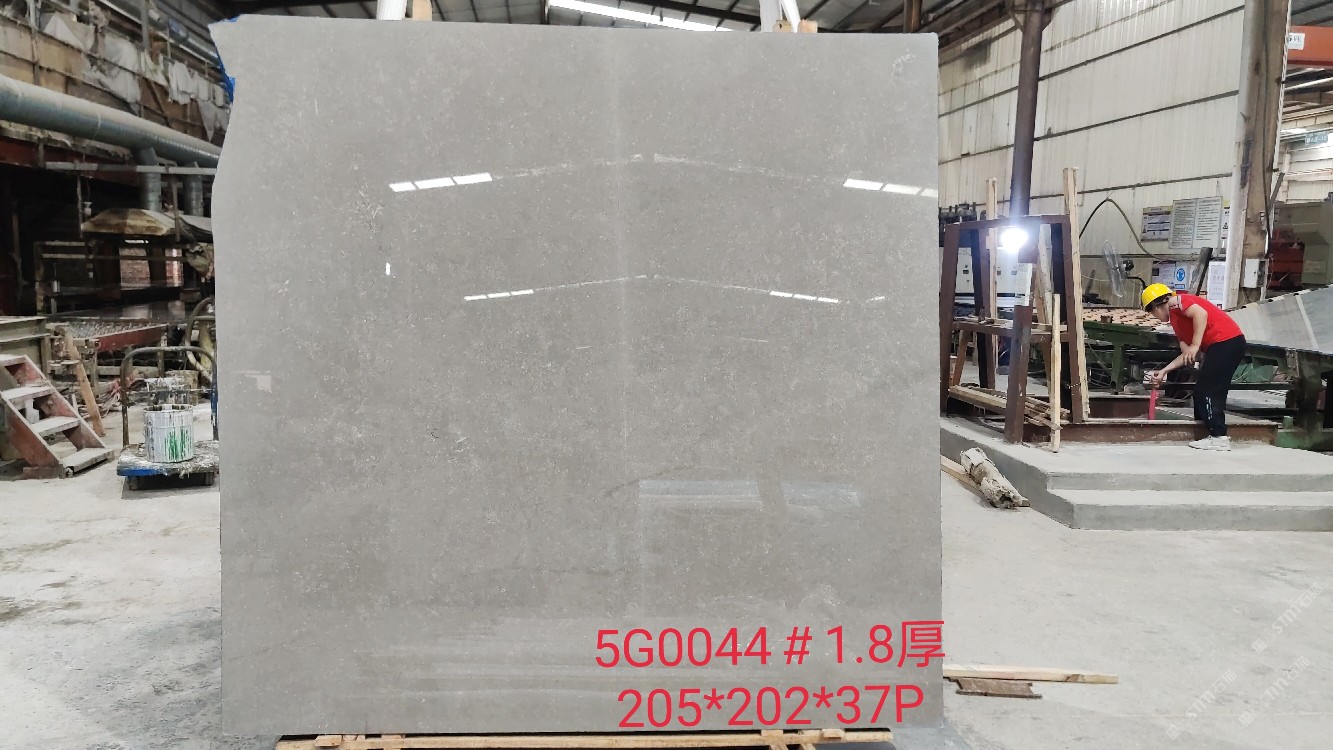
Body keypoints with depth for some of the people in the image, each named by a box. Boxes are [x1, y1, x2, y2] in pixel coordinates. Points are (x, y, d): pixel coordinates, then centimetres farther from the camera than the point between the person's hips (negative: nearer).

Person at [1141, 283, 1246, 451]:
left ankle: (1219, 438, -8)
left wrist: (1195, 345, -22)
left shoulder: (1176, 303, -1)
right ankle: (1214, 434, 13)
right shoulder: (1176, 321, 25)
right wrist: (1164, 371, 22)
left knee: (1207, 390, -8)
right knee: (1202, 391, 12)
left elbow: (1201, 313, -21)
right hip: (1232, 344, 10)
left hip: (1226, 341, -10)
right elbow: (1188, 355, 19)